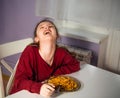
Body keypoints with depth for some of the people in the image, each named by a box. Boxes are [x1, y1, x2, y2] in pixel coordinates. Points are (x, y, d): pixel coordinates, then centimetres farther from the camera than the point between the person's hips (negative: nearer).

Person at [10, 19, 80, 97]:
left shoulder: (61, 52, -10)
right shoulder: (30, 52, -20)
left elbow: (75, 65, 4)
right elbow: (19, 81, -23)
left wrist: (55, 74, -9)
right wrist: (39, 88, -41)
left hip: (48, 93, 5)